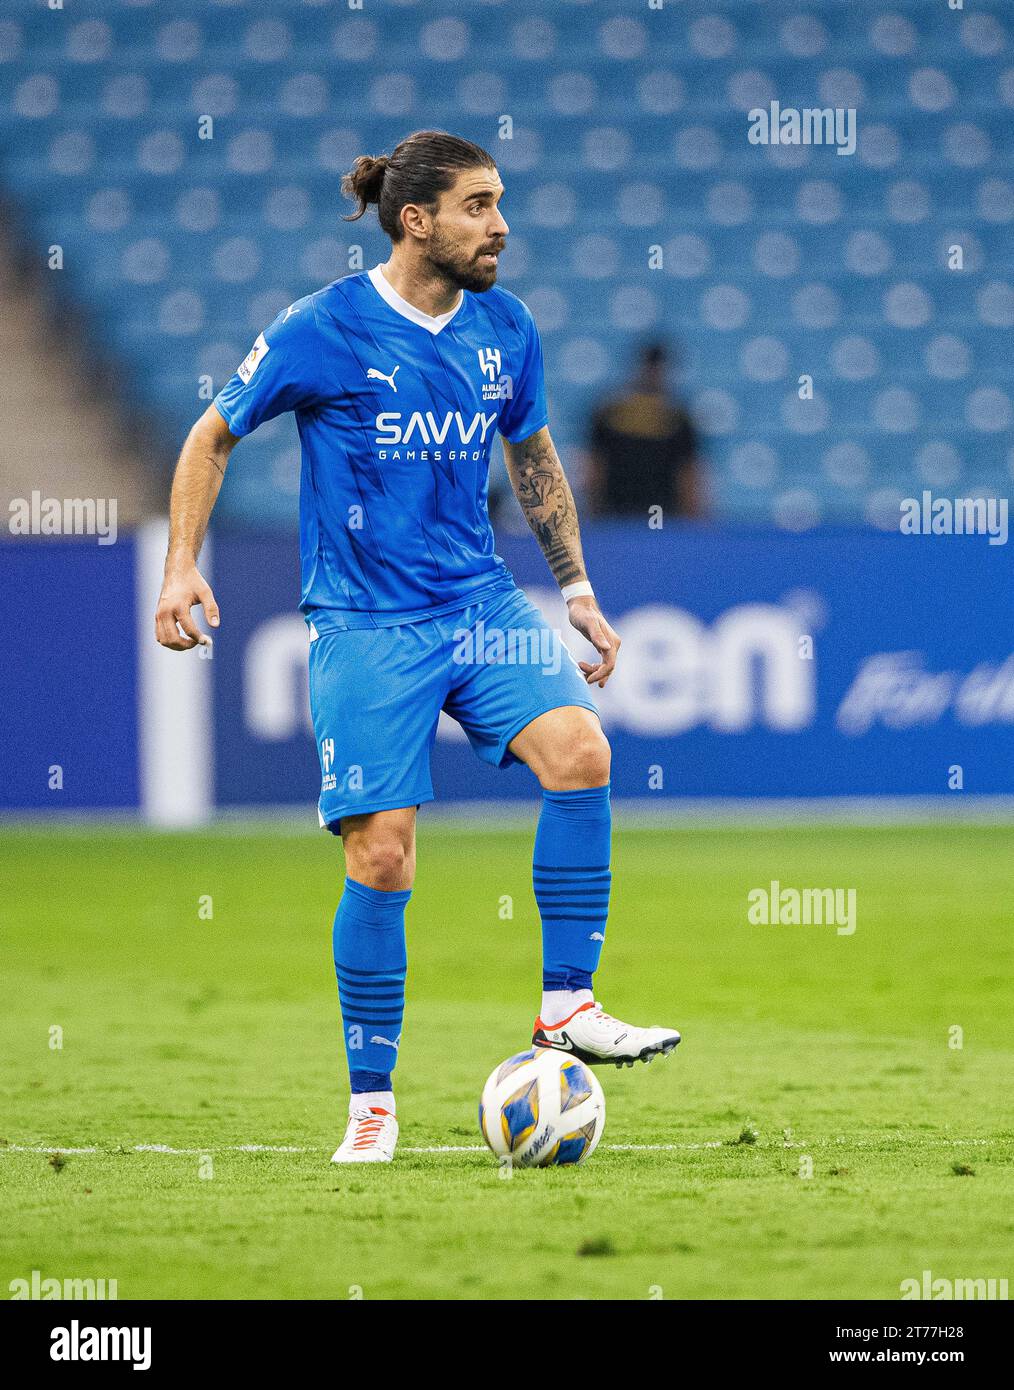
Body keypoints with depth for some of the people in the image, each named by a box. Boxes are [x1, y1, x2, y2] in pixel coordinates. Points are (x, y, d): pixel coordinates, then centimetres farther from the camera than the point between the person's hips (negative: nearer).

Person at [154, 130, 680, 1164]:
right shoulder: (324, 331, -9)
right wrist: (182, 566, -7)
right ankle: (372, 1097, 7)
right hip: (363, 622, -4)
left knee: (577, 747, -22)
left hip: (479, 601, 4)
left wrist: (577, 590, 18)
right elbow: (212, 436, 2)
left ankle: (568, 1007, -11)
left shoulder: (505, 329, 5)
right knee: (381, 856, -8)